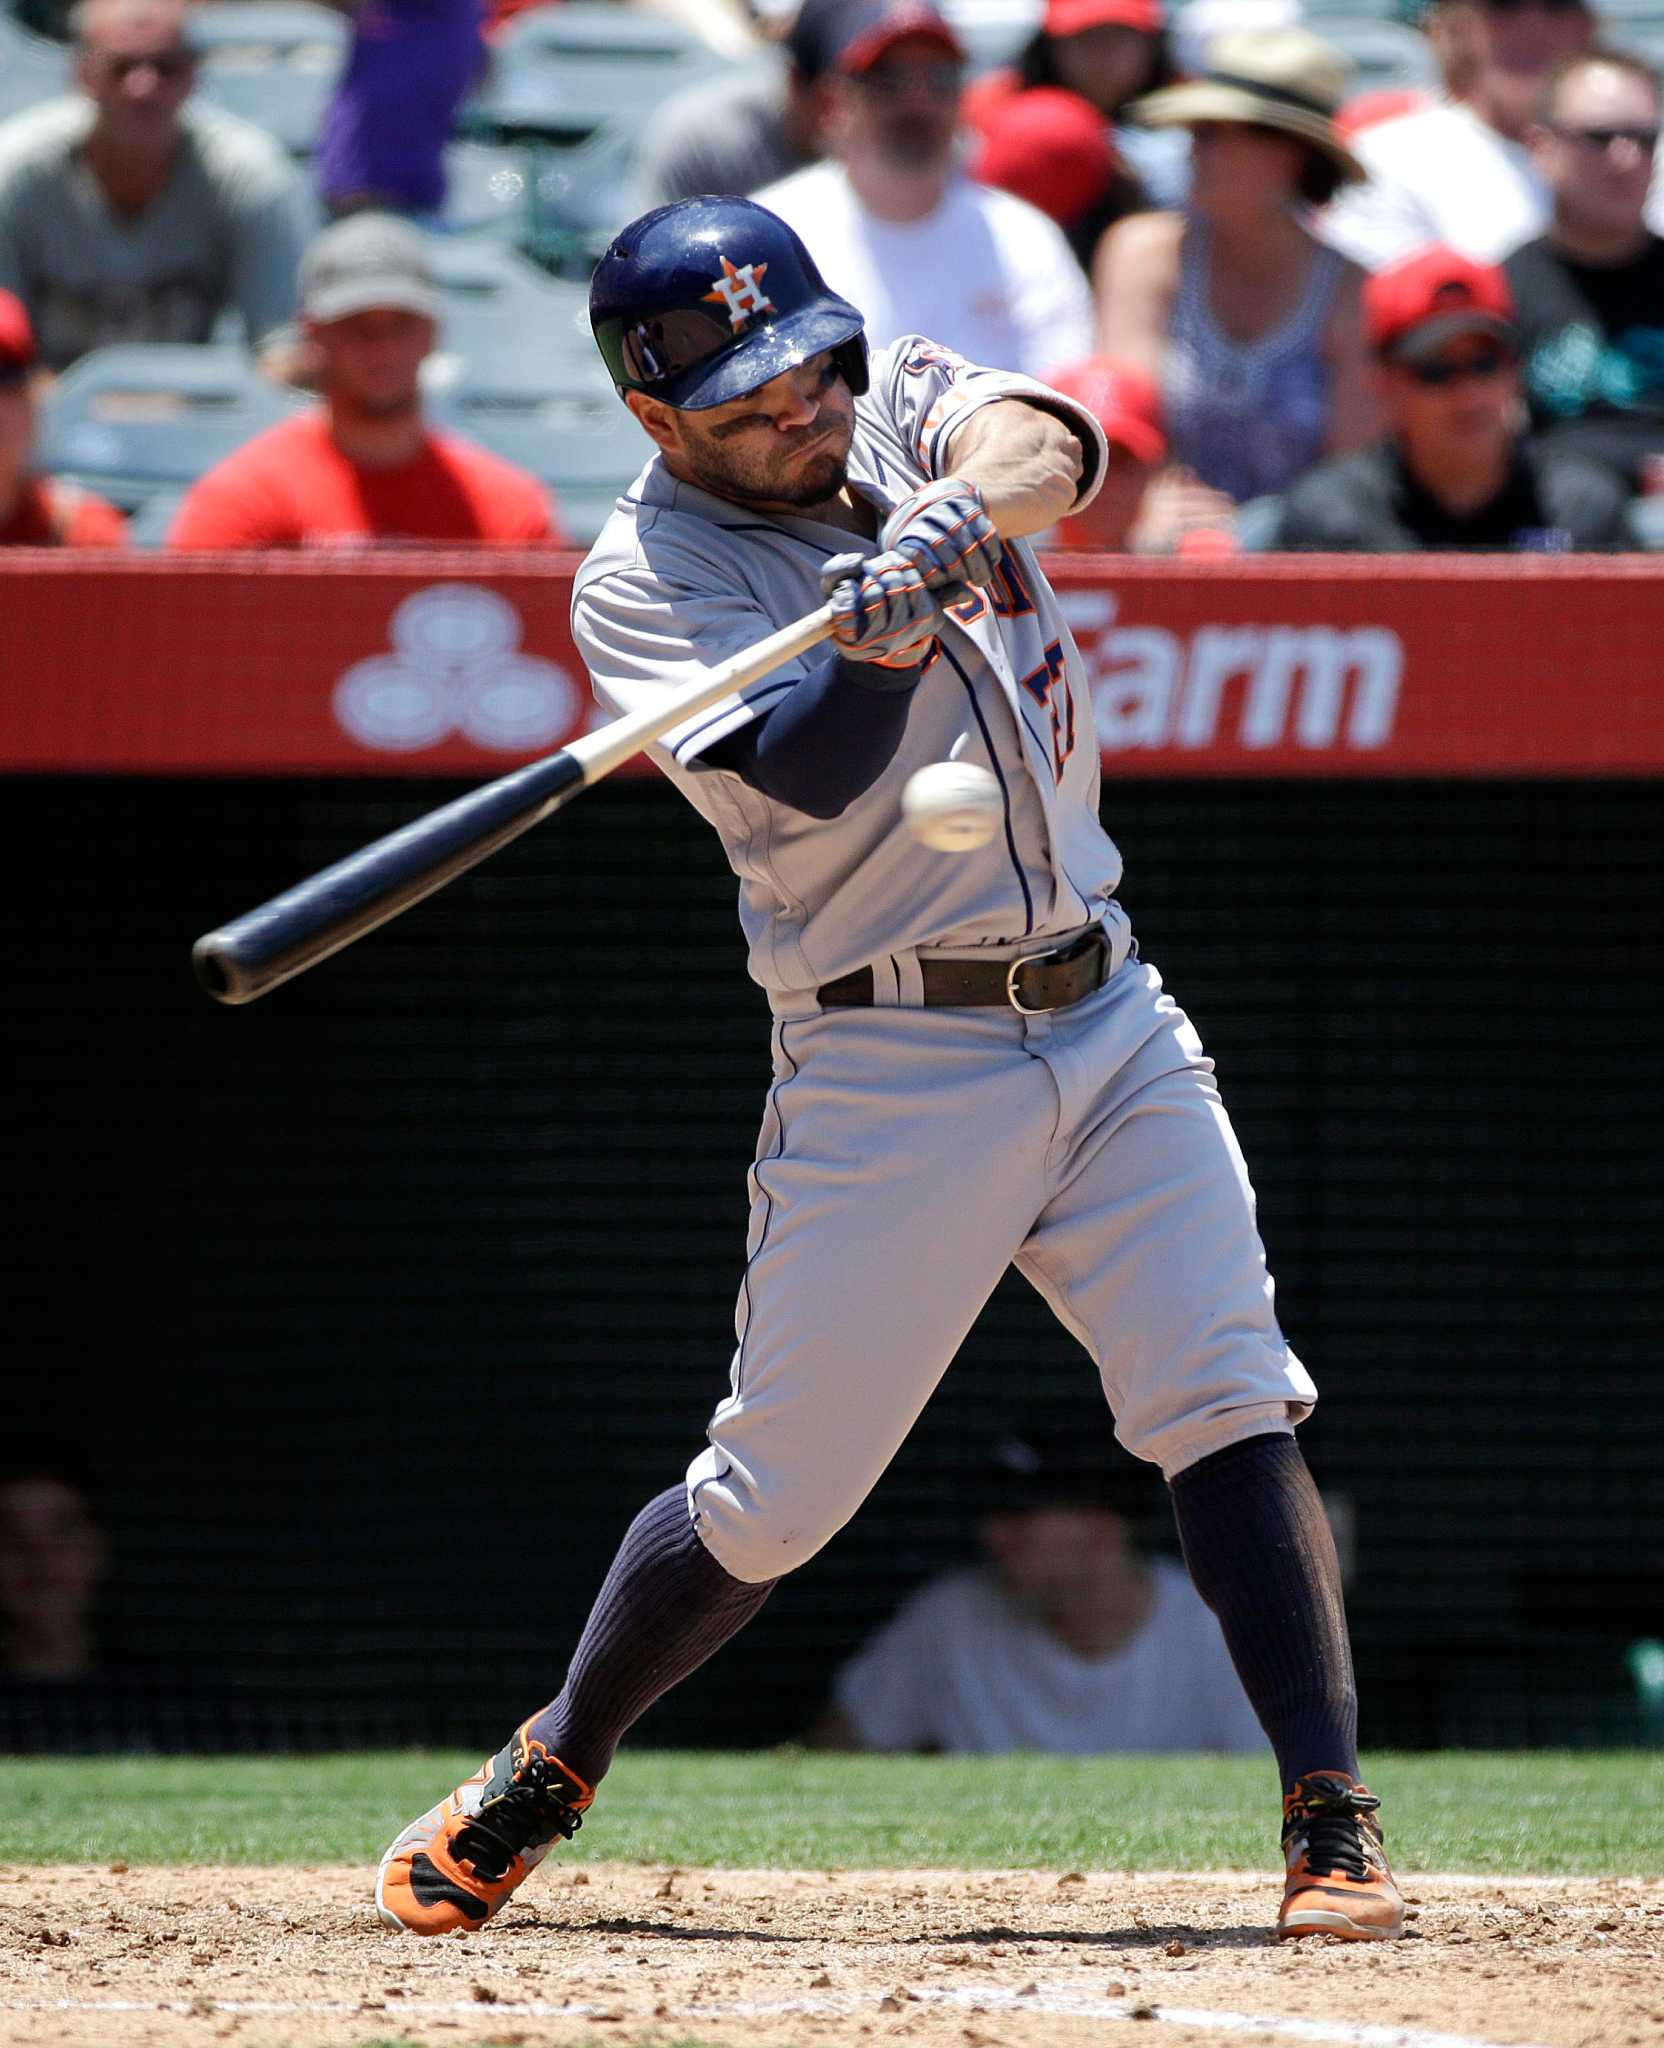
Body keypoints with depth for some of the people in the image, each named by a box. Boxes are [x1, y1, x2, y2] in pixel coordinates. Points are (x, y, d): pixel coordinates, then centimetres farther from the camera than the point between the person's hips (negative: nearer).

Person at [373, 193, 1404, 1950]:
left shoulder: (904, 405, 7)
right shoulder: (643, 579, -8)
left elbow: (1048, 439, -15)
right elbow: (814, 778, -22)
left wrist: (965, 498, -36)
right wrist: (884, 630, -39)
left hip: (1108, 1016, 4)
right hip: (892, 1063, -4)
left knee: (1232, 1408, -8)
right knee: (773, 1496, -1)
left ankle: (1332, 1824, -9)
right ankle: (545, 1775, 21)